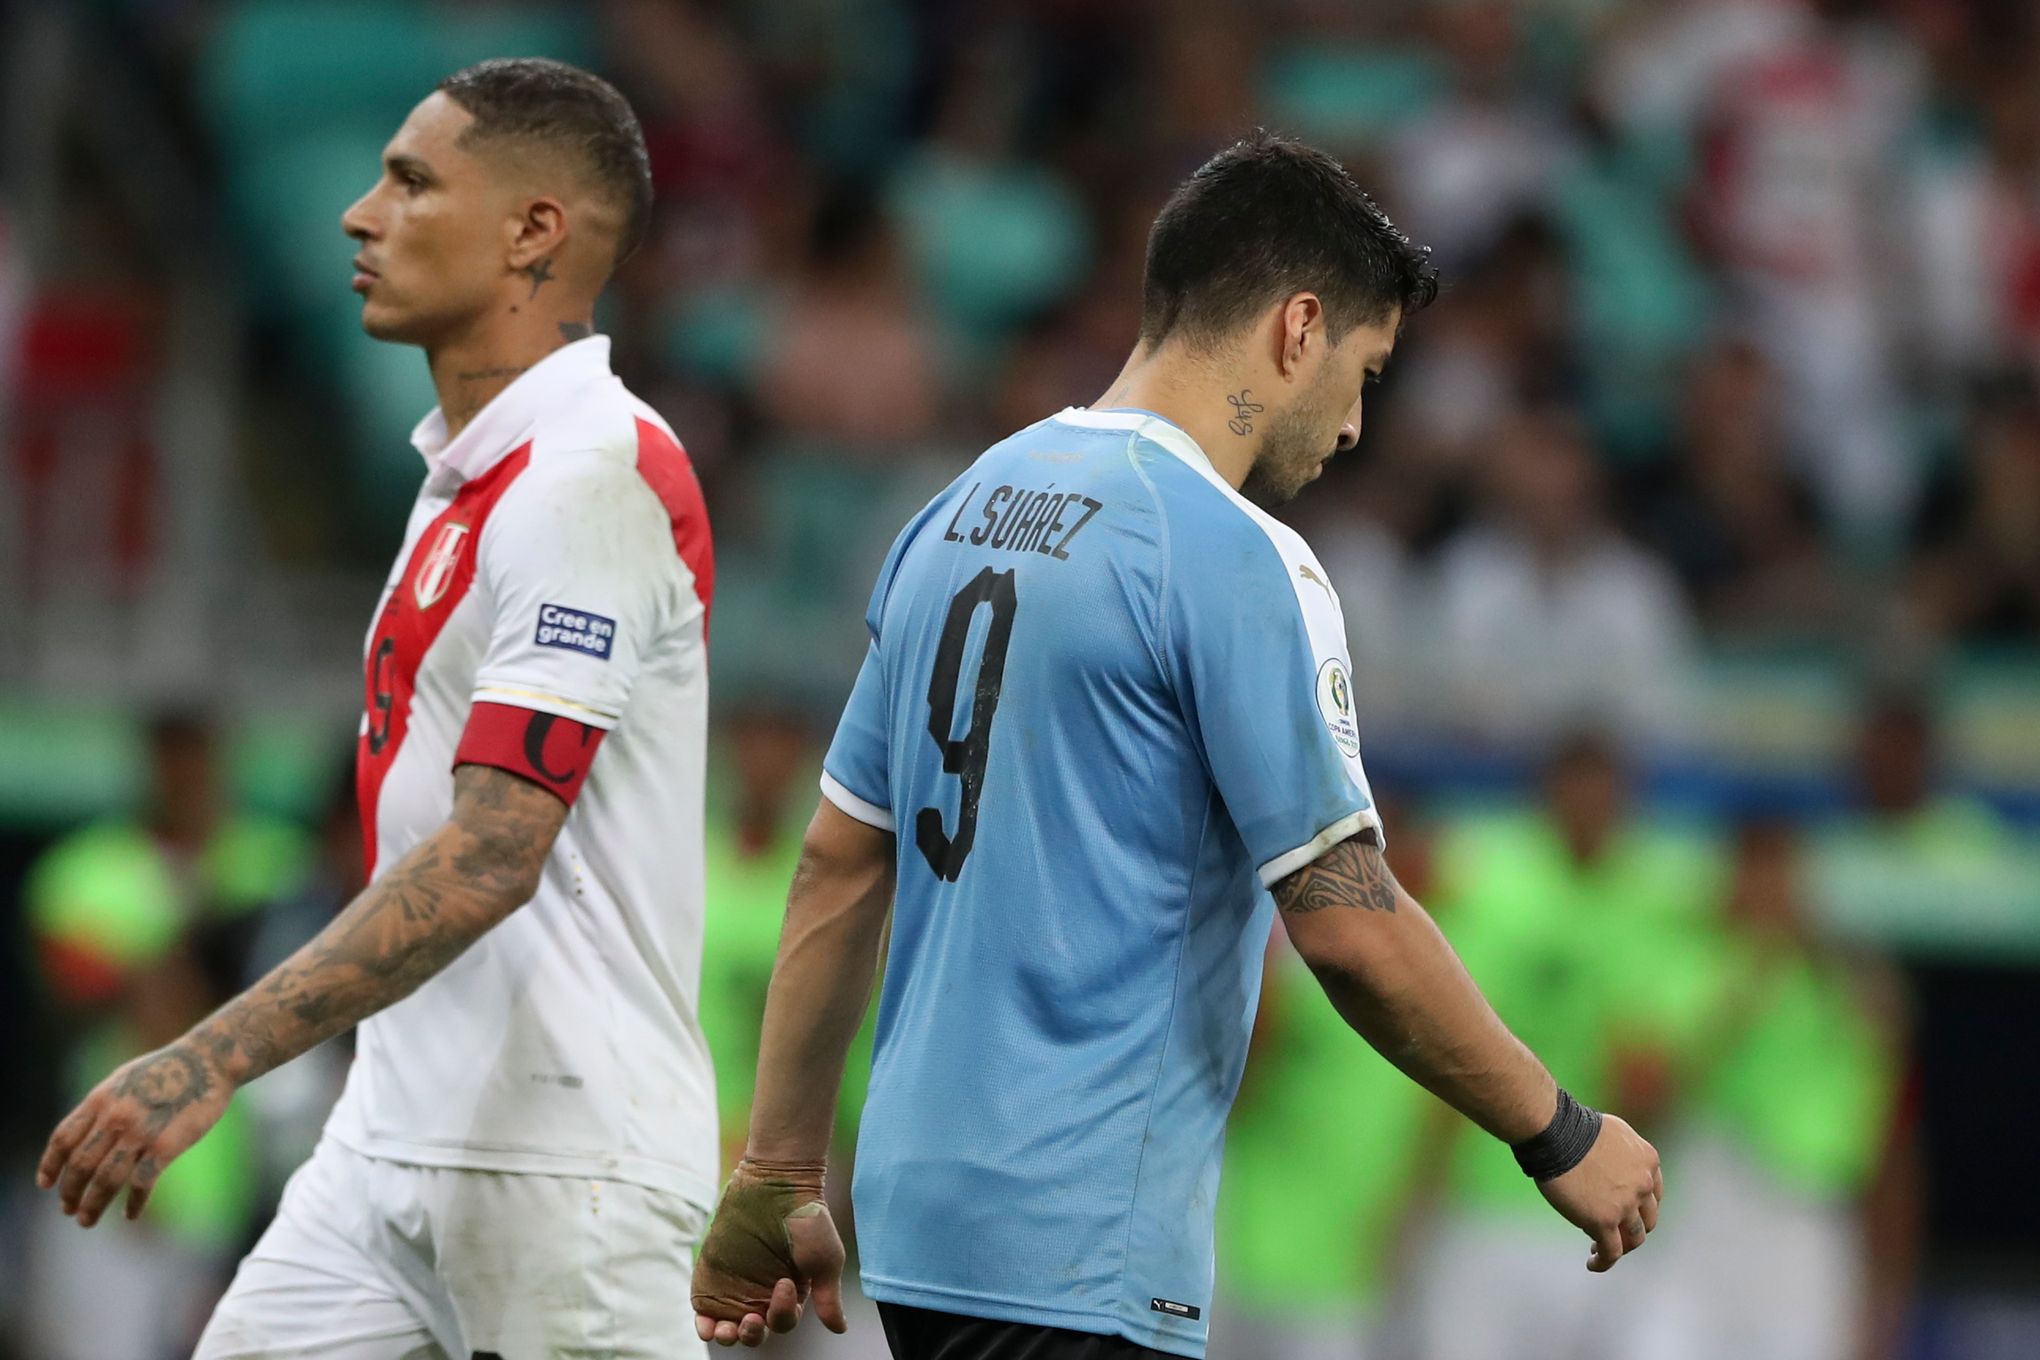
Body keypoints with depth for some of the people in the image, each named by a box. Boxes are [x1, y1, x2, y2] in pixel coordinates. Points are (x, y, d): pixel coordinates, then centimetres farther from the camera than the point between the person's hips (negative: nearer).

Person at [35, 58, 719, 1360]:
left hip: (560, 1163, -9)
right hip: (396, 1142, 9)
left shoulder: (591, 474, -15)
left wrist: (212, 1061, -27)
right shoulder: (468, 472, 16)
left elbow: (490, 858, -23)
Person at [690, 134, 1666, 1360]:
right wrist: (1560, 1138, -4)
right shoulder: (1235, 558, -12)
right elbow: (1348, 925, -15)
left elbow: (839, 867, 15)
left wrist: (781, 1180, 20)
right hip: (1079, 1256, -9)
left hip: (919, 1212, 9)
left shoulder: (962, 515, 12)